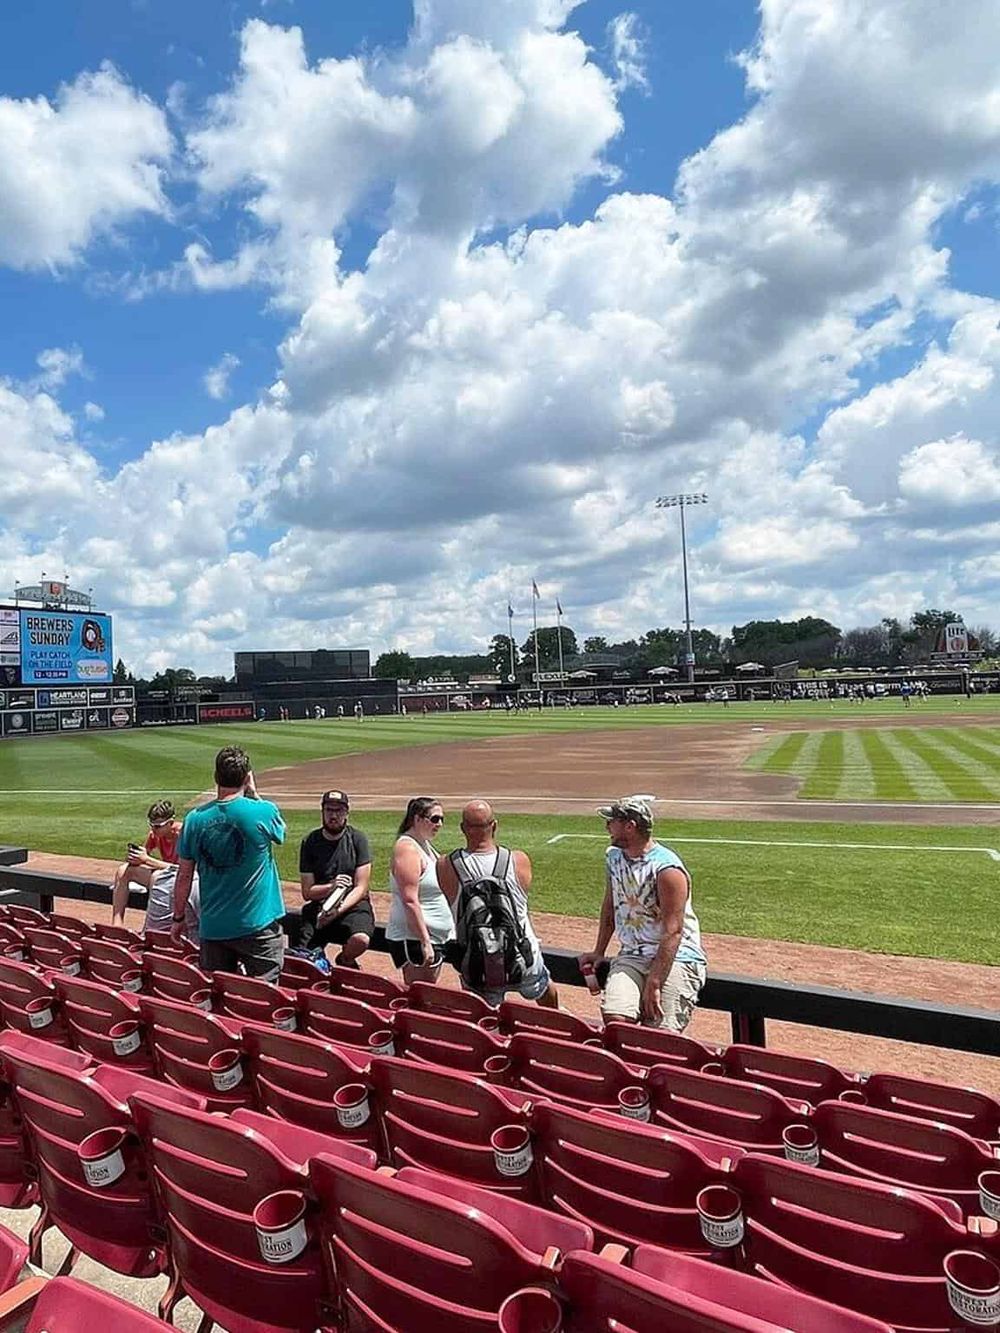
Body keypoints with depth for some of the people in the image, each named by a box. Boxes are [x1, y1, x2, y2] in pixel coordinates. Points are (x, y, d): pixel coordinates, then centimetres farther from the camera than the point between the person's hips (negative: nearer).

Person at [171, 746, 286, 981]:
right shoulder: (263, 812, -12)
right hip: (258, 924, -3)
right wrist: (253, 794, 14)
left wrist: (178, 918, 17)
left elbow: (184, 876, 4)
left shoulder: (195, 819, -3)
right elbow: (280, 832, 12)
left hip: (213, 926, 4)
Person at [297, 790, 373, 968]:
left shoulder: (358, 839, -2)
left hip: (353, 905, -1)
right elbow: (307, 892, 0)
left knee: (361, 940, -31)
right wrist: (331, 886, -19)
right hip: (319, 906, 2)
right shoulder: (310, 842, 2)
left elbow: (361, 888, -6)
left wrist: (337, 911, -19)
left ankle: (345, 960, 4)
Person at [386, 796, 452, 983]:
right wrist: (425, 942, -23)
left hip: (436, 936, 9)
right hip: (414, 938, -9)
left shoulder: (425, 845, 13)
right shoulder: (407, 848, -16)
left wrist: (450, 932, 19)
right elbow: (410, 900, -21)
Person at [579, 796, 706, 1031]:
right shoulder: (614, 857, 8)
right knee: (614, 1017, -19)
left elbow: (673, 933, -19)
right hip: (631, 956, 5)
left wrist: (653, 984, -21)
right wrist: (599, 952, 17)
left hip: (675, 957, -5)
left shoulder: (667, 869, -16)